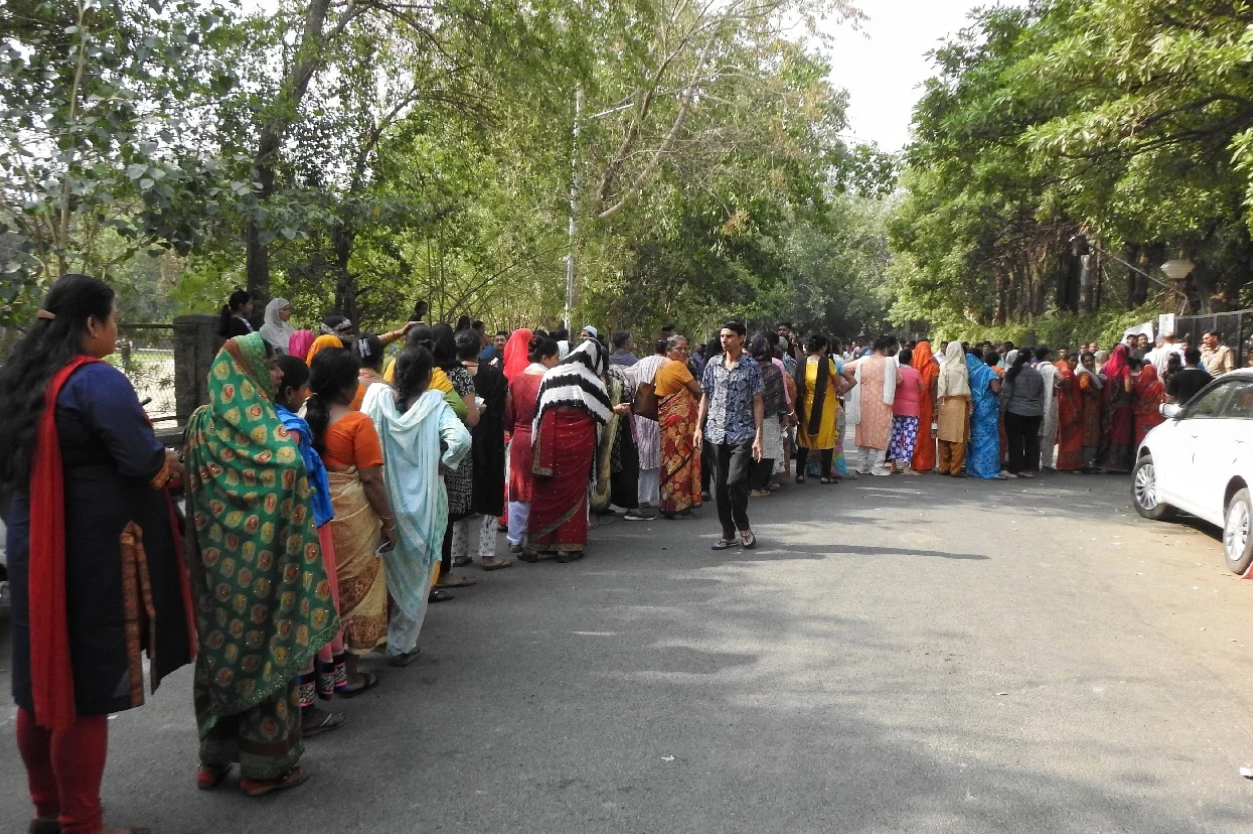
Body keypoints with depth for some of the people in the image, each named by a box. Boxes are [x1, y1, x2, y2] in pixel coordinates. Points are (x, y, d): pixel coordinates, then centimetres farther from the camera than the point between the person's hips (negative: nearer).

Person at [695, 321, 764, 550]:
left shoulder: (751, 366, -1)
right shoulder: (713, 364, 8)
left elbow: (758, 402, -2)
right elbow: (705, 397, 12)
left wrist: (758, 436, -8)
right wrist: (699, 428, 4)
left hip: (742, 434, -4)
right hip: (716, 433, 4)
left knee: (735, 481, -15)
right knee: (719, 486, 5)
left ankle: (743, 526, 8)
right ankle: (728, 534, 16)